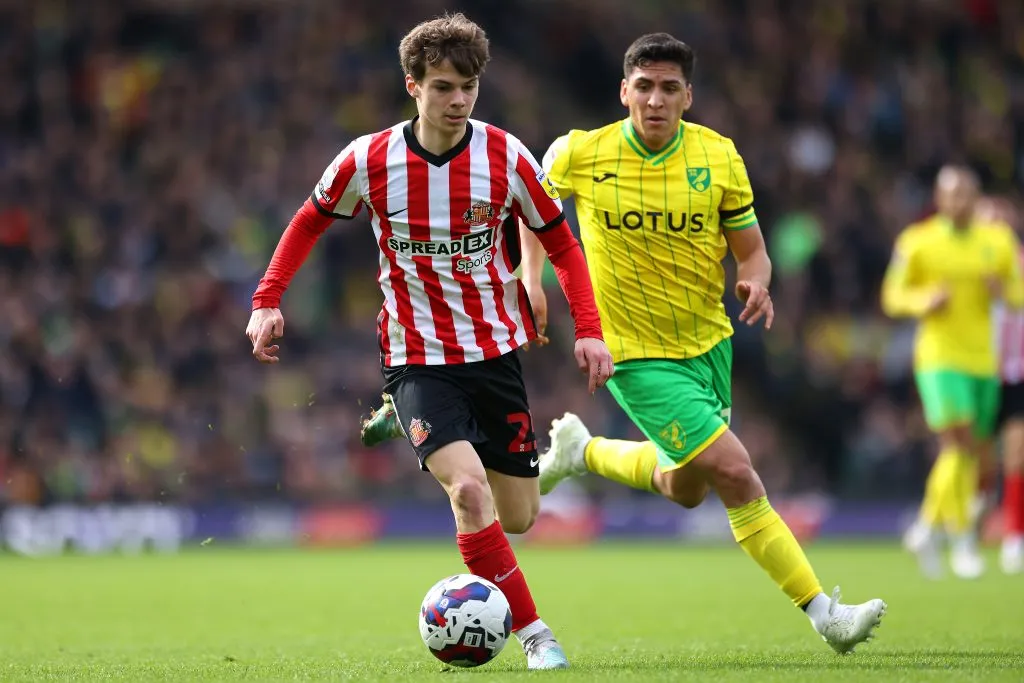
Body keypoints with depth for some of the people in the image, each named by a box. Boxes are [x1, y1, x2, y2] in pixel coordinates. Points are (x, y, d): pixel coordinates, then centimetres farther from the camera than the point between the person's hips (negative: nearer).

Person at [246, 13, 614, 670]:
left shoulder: (506, 157, -9)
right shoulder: (369, 161, -10)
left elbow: (562, 244, 3)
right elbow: (310, 222, 9)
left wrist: (589, 330, -8)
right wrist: (267, 301, -1)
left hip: (496, 350, 2)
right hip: (417, 360, -2)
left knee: (517, 517, 5)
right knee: (469, 489, -25)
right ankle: (533, 631, -13)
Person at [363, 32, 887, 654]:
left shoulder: (719, 157, -7)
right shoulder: (581, 155, -12)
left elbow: (750, 248, 0)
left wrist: (757, 281, -22)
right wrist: (532, 277, 0)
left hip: (710, 343, 5)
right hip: (639, 355, -5)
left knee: (685, 490, 21)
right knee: (738, 477, -16)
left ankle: (582, 451, 46)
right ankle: (822, 611, -9)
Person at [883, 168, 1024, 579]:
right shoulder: (917, 243, -3)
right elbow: (892, 297, 1)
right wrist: (925, 302, -19)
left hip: (983, 360, 5)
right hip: (940, 357, -5)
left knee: (974, 452, 9)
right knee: (958, 445, -17)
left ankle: (928, 528, 28)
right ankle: (962, 541, -10)